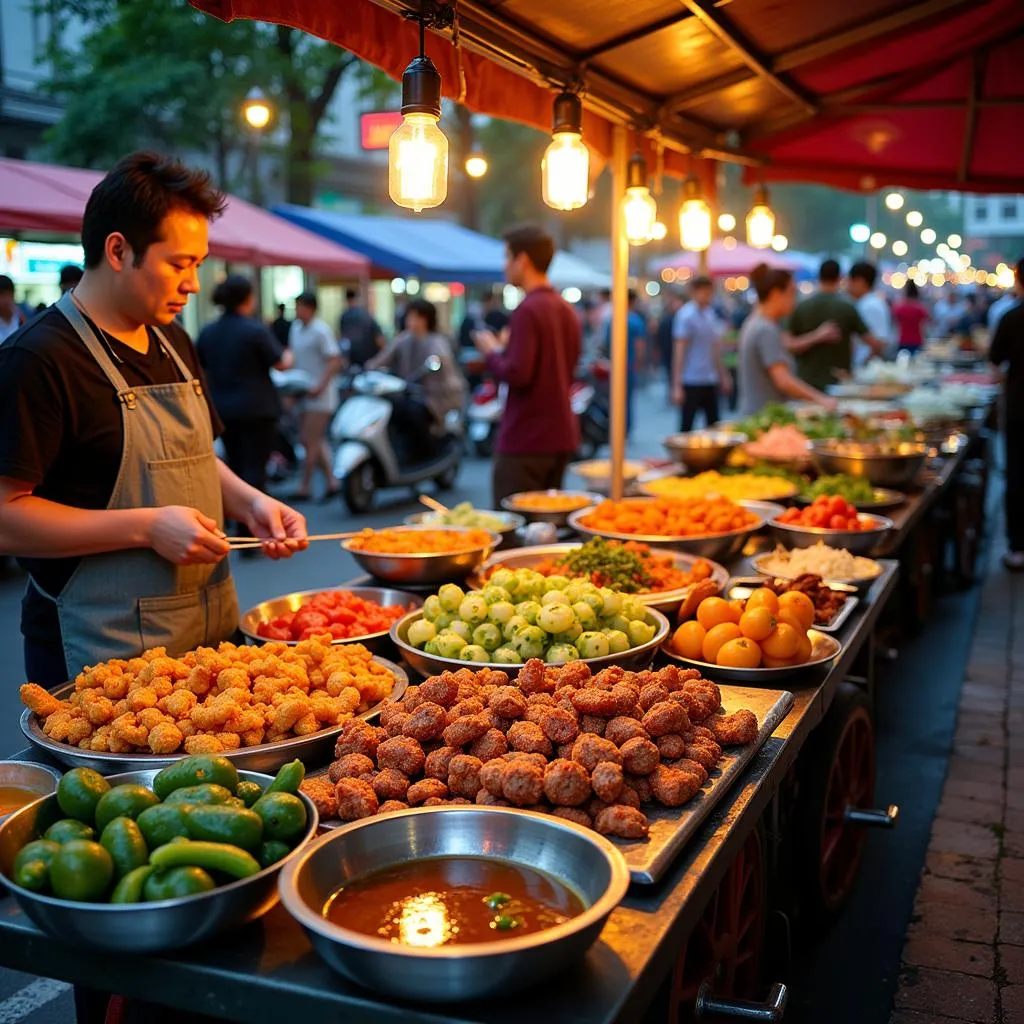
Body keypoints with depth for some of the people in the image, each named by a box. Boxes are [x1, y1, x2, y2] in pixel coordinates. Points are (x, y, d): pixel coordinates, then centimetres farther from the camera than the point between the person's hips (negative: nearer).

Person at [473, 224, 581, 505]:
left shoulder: (528, 310, -16)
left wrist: (492, 352, -5)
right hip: (561, 436, 9)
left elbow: (517, 374, -24)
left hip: (526, 440, -9)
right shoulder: (566, 309, 12)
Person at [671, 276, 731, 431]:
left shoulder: (711, 314, 11)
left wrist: (723, 375, 18)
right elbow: (679, 351, -13)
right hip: (691, 381, -7)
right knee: (687, 425, 0)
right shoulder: (686, 316, -11)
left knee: (713, 423, 10)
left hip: (710, 381, 7)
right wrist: (677, 386, -17)